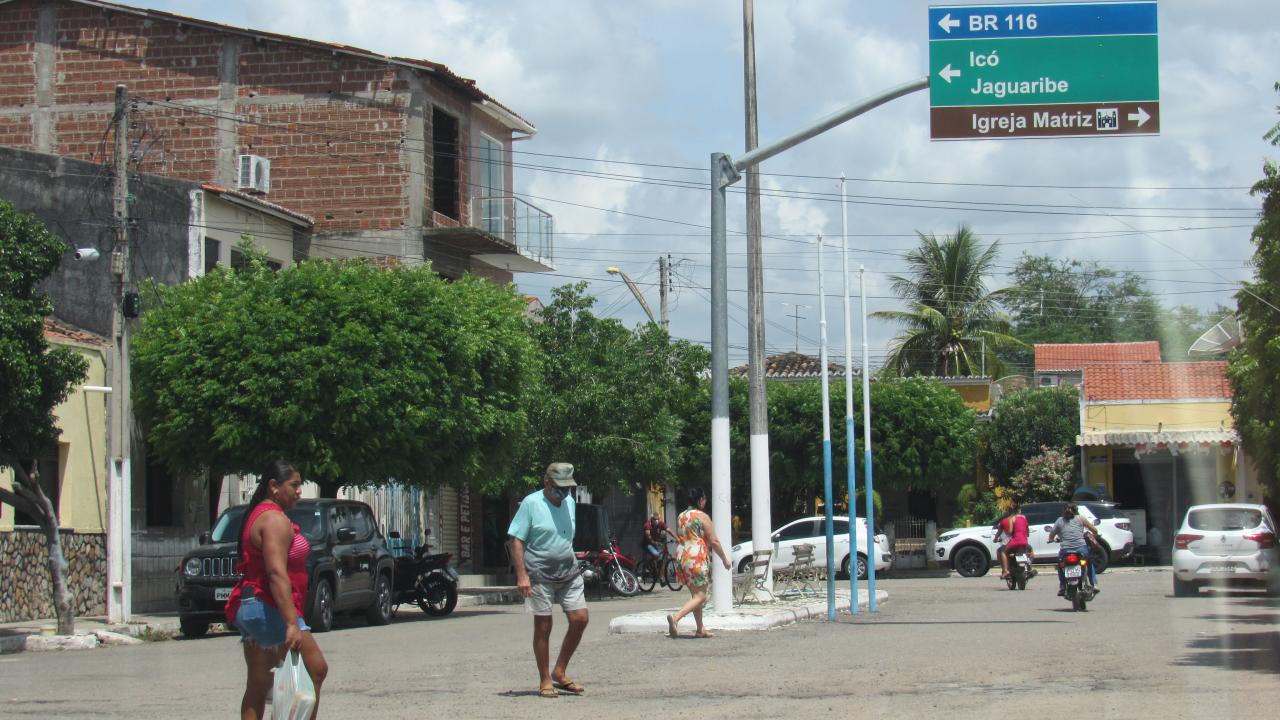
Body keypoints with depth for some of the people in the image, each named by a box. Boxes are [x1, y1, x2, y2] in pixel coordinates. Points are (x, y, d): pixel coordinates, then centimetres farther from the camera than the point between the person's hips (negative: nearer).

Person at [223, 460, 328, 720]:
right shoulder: (275, 520, -14)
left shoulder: (259, 515, 20)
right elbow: (277, 574, -24)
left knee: (257, 688, 9)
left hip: (249, 608, 11)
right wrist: (292, 623, -30)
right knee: (316, 669, -8)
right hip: (268, 608, -11)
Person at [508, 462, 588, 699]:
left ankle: (560, 672, 13)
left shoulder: (569, 502, 10)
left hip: (569, 573, 6)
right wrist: (522, 575, -17)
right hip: (540, 575, -6)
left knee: (580, 619, -1)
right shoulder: (531, 503, -9)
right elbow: (516, 540, -11)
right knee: (543, 627, 0)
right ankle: (545, 681, 10)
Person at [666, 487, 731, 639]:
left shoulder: (681, 517, 12)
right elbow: (714, 541, -8)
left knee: (696, 594, 16)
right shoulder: (702, 517, -8)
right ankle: (675, 617, -25)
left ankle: (700, 629, 17)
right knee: (700, 596, -6)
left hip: (681, 557, 8)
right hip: (697, 559, -8)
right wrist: (725, 559, 1)